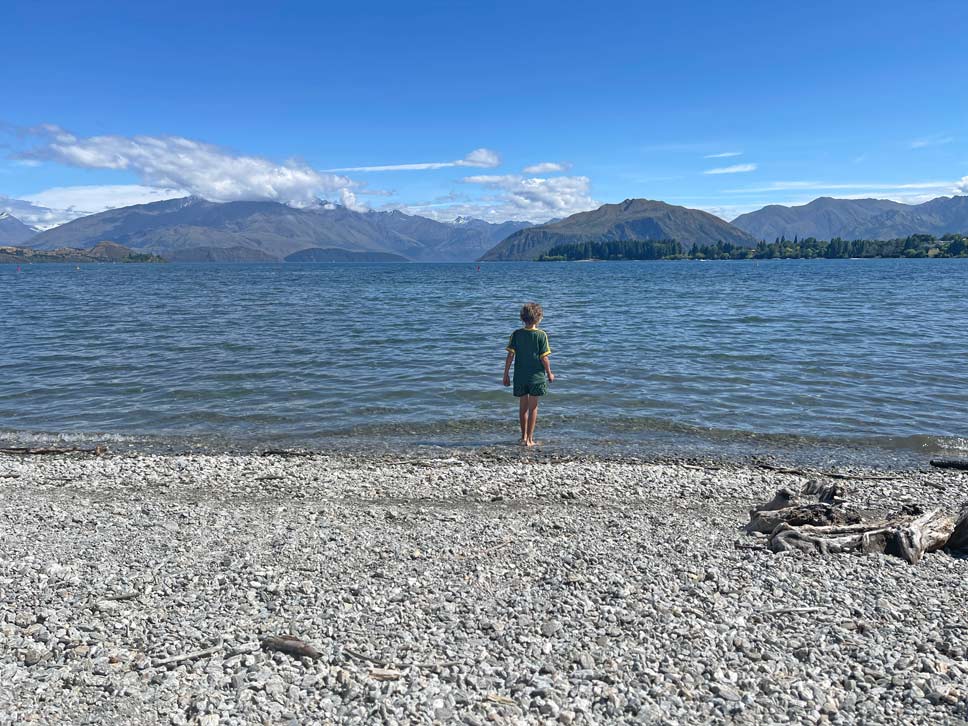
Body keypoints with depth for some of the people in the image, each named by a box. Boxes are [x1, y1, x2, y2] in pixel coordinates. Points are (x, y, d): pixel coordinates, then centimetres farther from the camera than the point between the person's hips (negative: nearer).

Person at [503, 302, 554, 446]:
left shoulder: (516, 334, -3)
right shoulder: (541, 335, -9)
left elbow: (510, 355, -5)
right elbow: (544, 358, -9)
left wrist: (506, 374, 3)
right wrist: (549, 374, 5)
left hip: (520, 377, 2)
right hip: (536, 376, -2)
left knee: (523, 407, 16)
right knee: (533, 408, 7)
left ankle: (524, 437, 26)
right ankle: (529, 439, 7)